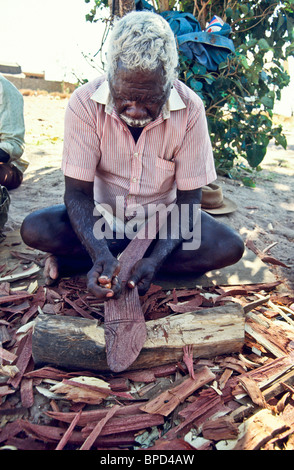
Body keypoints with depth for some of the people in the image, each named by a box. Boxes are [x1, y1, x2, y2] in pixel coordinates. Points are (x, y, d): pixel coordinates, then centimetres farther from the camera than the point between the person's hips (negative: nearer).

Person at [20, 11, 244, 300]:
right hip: (104, 215, 0)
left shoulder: (190, 110, -19)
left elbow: (188, 198, -15)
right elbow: (77, 192, -19)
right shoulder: (85, 103, -20)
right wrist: (101, 255, -37)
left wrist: (156, 259, -30)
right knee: (34, 230, -23)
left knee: (229, 247, -24)